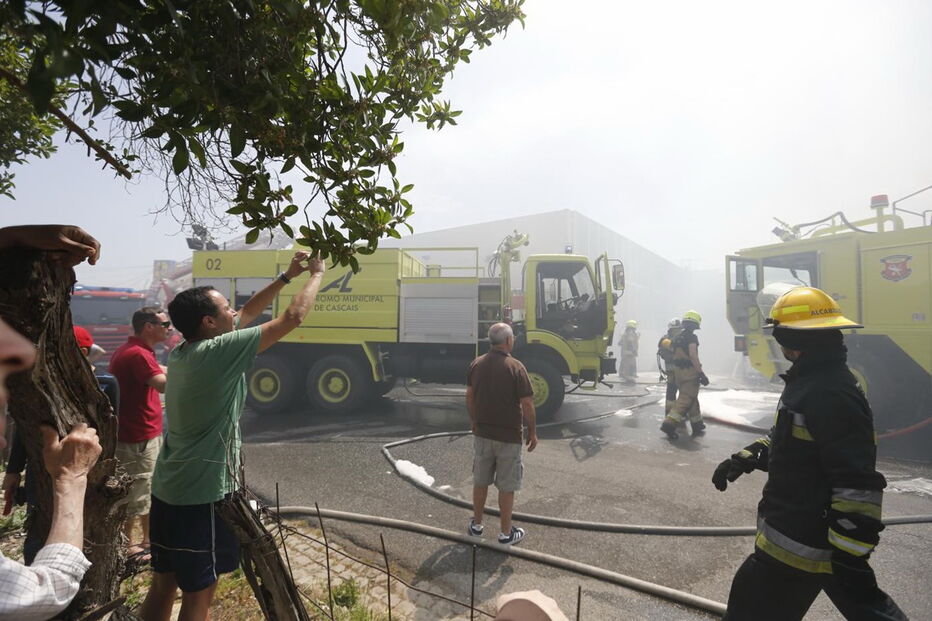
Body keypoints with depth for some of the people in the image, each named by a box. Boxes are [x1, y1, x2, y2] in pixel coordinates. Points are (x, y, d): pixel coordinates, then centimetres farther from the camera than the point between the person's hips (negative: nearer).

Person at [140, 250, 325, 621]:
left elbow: (245, 316, 13)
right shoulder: (217, 353, -21)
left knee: (163, 585, 21)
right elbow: (292, 318, -19)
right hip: (201, 495, -9)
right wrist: (316, 274, -4)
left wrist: (286, 276, 14)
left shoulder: (181, 351, 4)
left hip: (167, 491, 9)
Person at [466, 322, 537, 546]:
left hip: (482, 434, 5)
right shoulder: (515, 367, -18)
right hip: (509, 436, -5)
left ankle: (476, 525, 32)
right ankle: (506, 533, 21)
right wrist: (532, 432, -3)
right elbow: (527, 404, -16)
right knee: (506, 486, 9)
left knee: (480, 481, 18)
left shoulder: (476, 364, -2)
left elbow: (469, 397, 7)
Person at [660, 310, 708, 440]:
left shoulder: (677, 337, 13)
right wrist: (701, 373, -20)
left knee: (692, 399, 19)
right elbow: (693, 356, -21)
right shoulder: (691, 337, -12)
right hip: (689, 371, -9)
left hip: (677, 371, 9)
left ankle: (697, 425, 27)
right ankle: (669, 424, -17)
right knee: (685, 400, -7)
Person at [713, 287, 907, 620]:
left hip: (799, 542, -10)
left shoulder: (831, 395, -26)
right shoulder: (811, 380, 7)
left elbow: (858, 484, -27)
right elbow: (786, 437, 20)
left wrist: (850, 557, -23)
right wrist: (746, 458, 8)